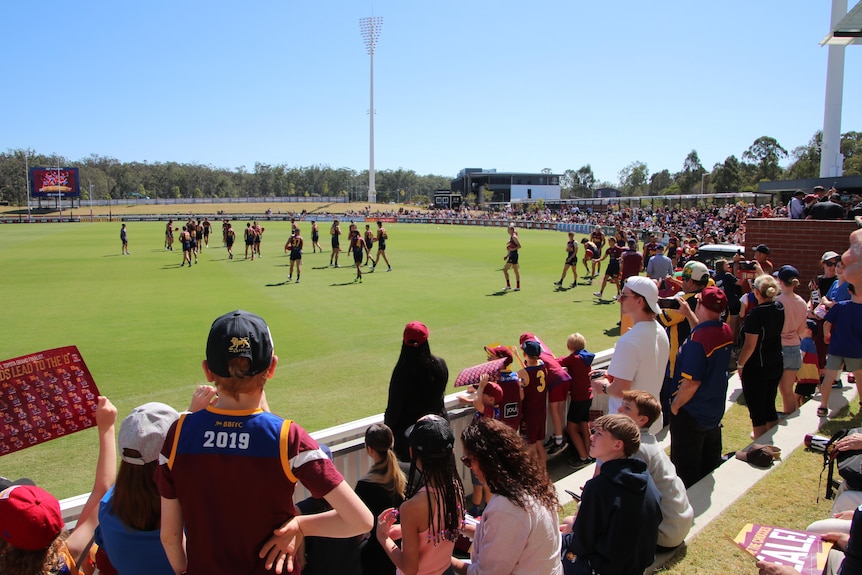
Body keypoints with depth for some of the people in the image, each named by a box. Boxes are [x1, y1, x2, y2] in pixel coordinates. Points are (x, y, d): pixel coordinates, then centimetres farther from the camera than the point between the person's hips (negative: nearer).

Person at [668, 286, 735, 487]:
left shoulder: (697, 339, -29)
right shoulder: (726, 331, -4)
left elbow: (691, 382, -28)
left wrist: (675, 406, -15)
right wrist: (690, 314, 17)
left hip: (691, 413, -8)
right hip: (715, 410, 8)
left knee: (686, 471, 7)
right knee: (711, 466, 23)